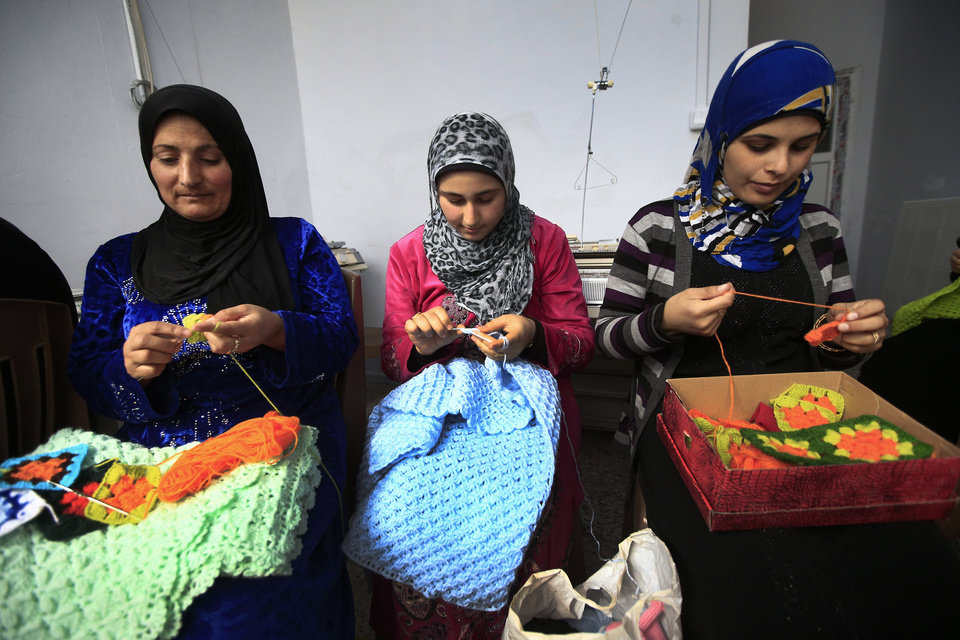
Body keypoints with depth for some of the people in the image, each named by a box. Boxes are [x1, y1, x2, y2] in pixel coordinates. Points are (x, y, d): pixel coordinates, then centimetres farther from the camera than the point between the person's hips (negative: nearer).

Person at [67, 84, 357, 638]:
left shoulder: (295, 242, 7)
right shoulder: (117, 261, 12)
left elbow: (341, 338, 0)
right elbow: (86, 376, 10)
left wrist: (275, 331, -20)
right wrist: (131, 365, -15)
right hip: (160, 455, 3)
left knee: (239, 595, -24)